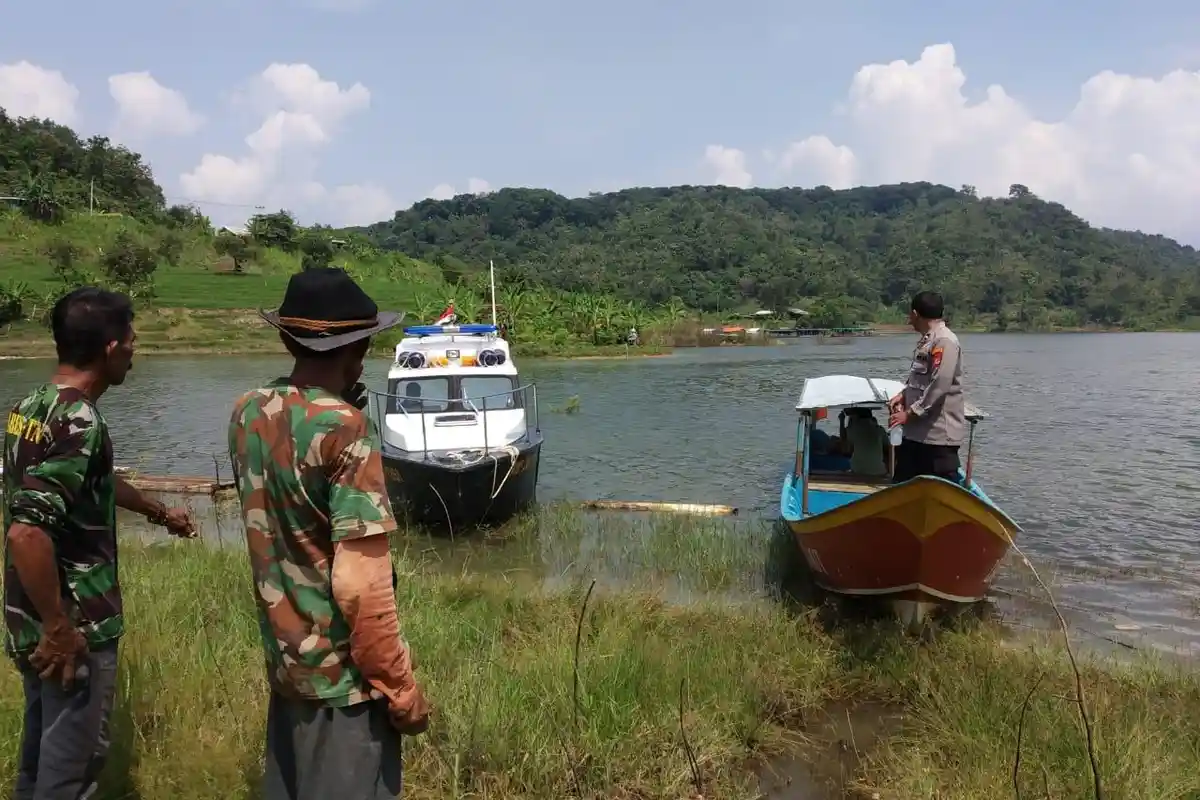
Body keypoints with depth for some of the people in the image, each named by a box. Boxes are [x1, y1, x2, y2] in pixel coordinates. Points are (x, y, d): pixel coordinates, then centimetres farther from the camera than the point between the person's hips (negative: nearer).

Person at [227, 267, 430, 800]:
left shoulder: (247, 413, 0)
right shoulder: (343, 431, -23)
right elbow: (359, 584, -25)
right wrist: (400, 686, -14)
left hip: (283, 657, 8)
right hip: (343, 674, -8)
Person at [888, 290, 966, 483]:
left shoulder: (945, 341, -17)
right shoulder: (925, 340, 11)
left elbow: (939, 386, -24)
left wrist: (909, 413, -19)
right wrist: (903, 394, 5)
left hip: (940, 433, -10)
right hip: (917, 430, 10)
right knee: (902, 485, 16)